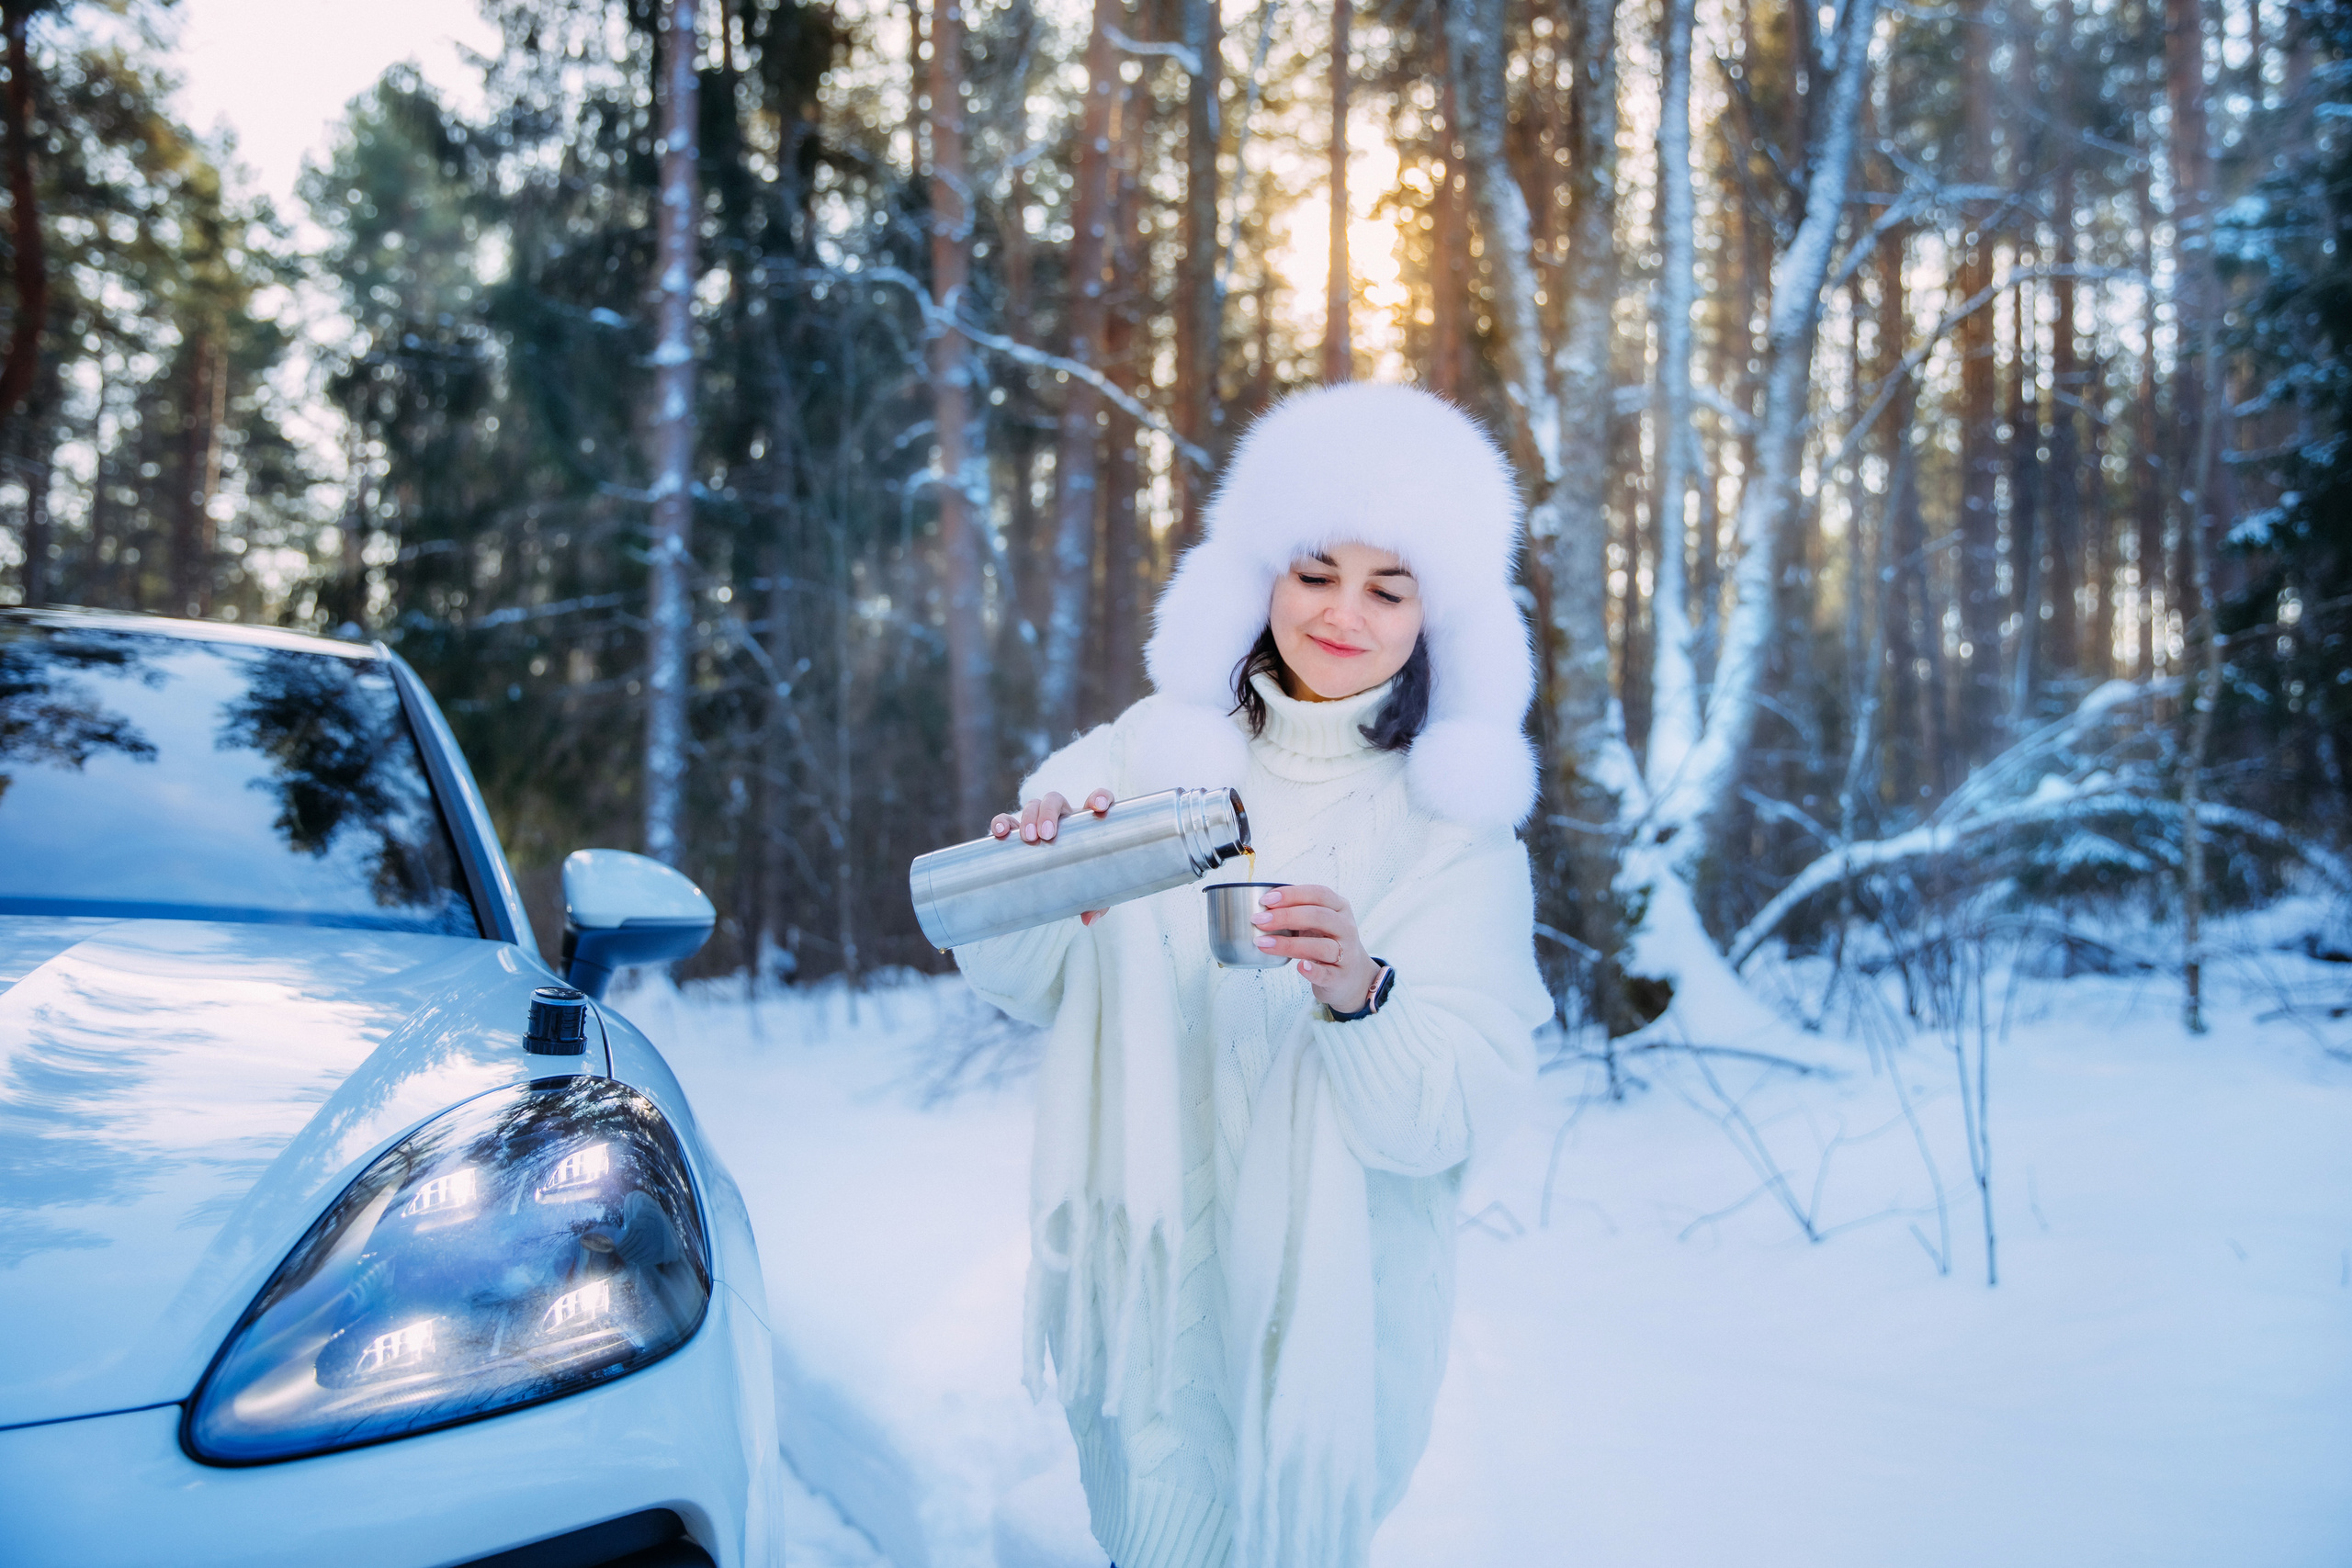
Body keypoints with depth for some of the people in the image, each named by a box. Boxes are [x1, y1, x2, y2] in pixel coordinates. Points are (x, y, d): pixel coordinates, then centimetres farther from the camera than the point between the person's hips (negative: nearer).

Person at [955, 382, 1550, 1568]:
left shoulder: (1455, 825, -7)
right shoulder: (1153, 746, -2)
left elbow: (1447, 1124, -14)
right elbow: (1014, 980, -1)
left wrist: (1358, 992, -33)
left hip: (1317, 1304, -2)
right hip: (1128, 1279, 2)